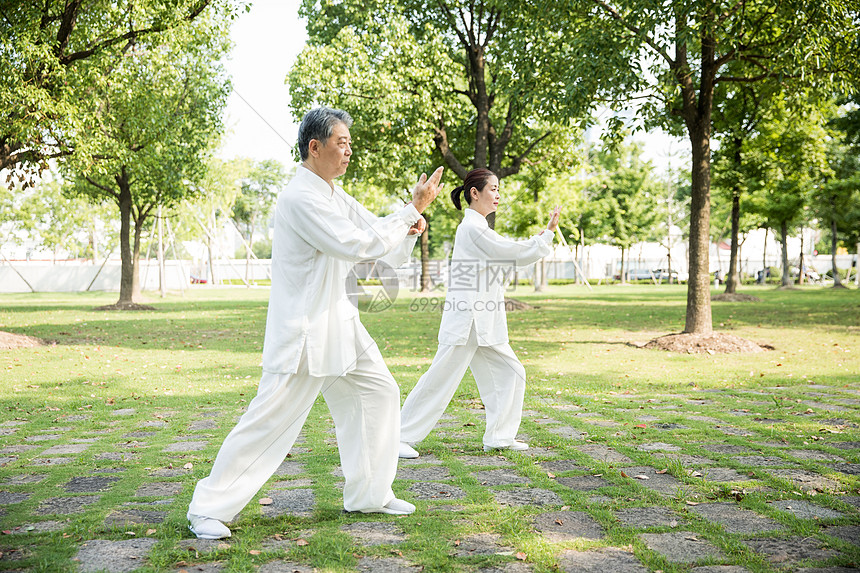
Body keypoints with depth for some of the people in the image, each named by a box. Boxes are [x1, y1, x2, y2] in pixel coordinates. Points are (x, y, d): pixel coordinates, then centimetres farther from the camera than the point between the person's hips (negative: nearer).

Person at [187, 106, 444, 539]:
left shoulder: (334, 195, 12)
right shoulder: (301, 197, -19)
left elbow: (376, 231, 17)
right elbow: (357, 245, -24)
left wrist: (409, 223, -6)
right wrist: (413, 209, -17)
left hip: (336, 320, 10)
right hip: (301, 329, -10)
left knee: (378, 392, 14)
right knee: (270, 417, -8)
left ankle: (367, 495, 27)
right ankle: (208, 508, 5)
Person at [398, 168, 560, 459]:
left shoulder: (477, 226, 18)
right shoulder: (473, 227, -14)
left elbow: (510, 255, 21)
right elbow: (517, 254, -13)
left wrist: (541, 238, 13)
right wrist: (547, 234, -3)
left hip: (483, 323, 10)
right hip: (467, 320, -10)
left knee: (509, 372, 10)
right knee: (441, 379, -5)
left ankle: (498, 437, 18)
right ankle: (401, 437, 5)